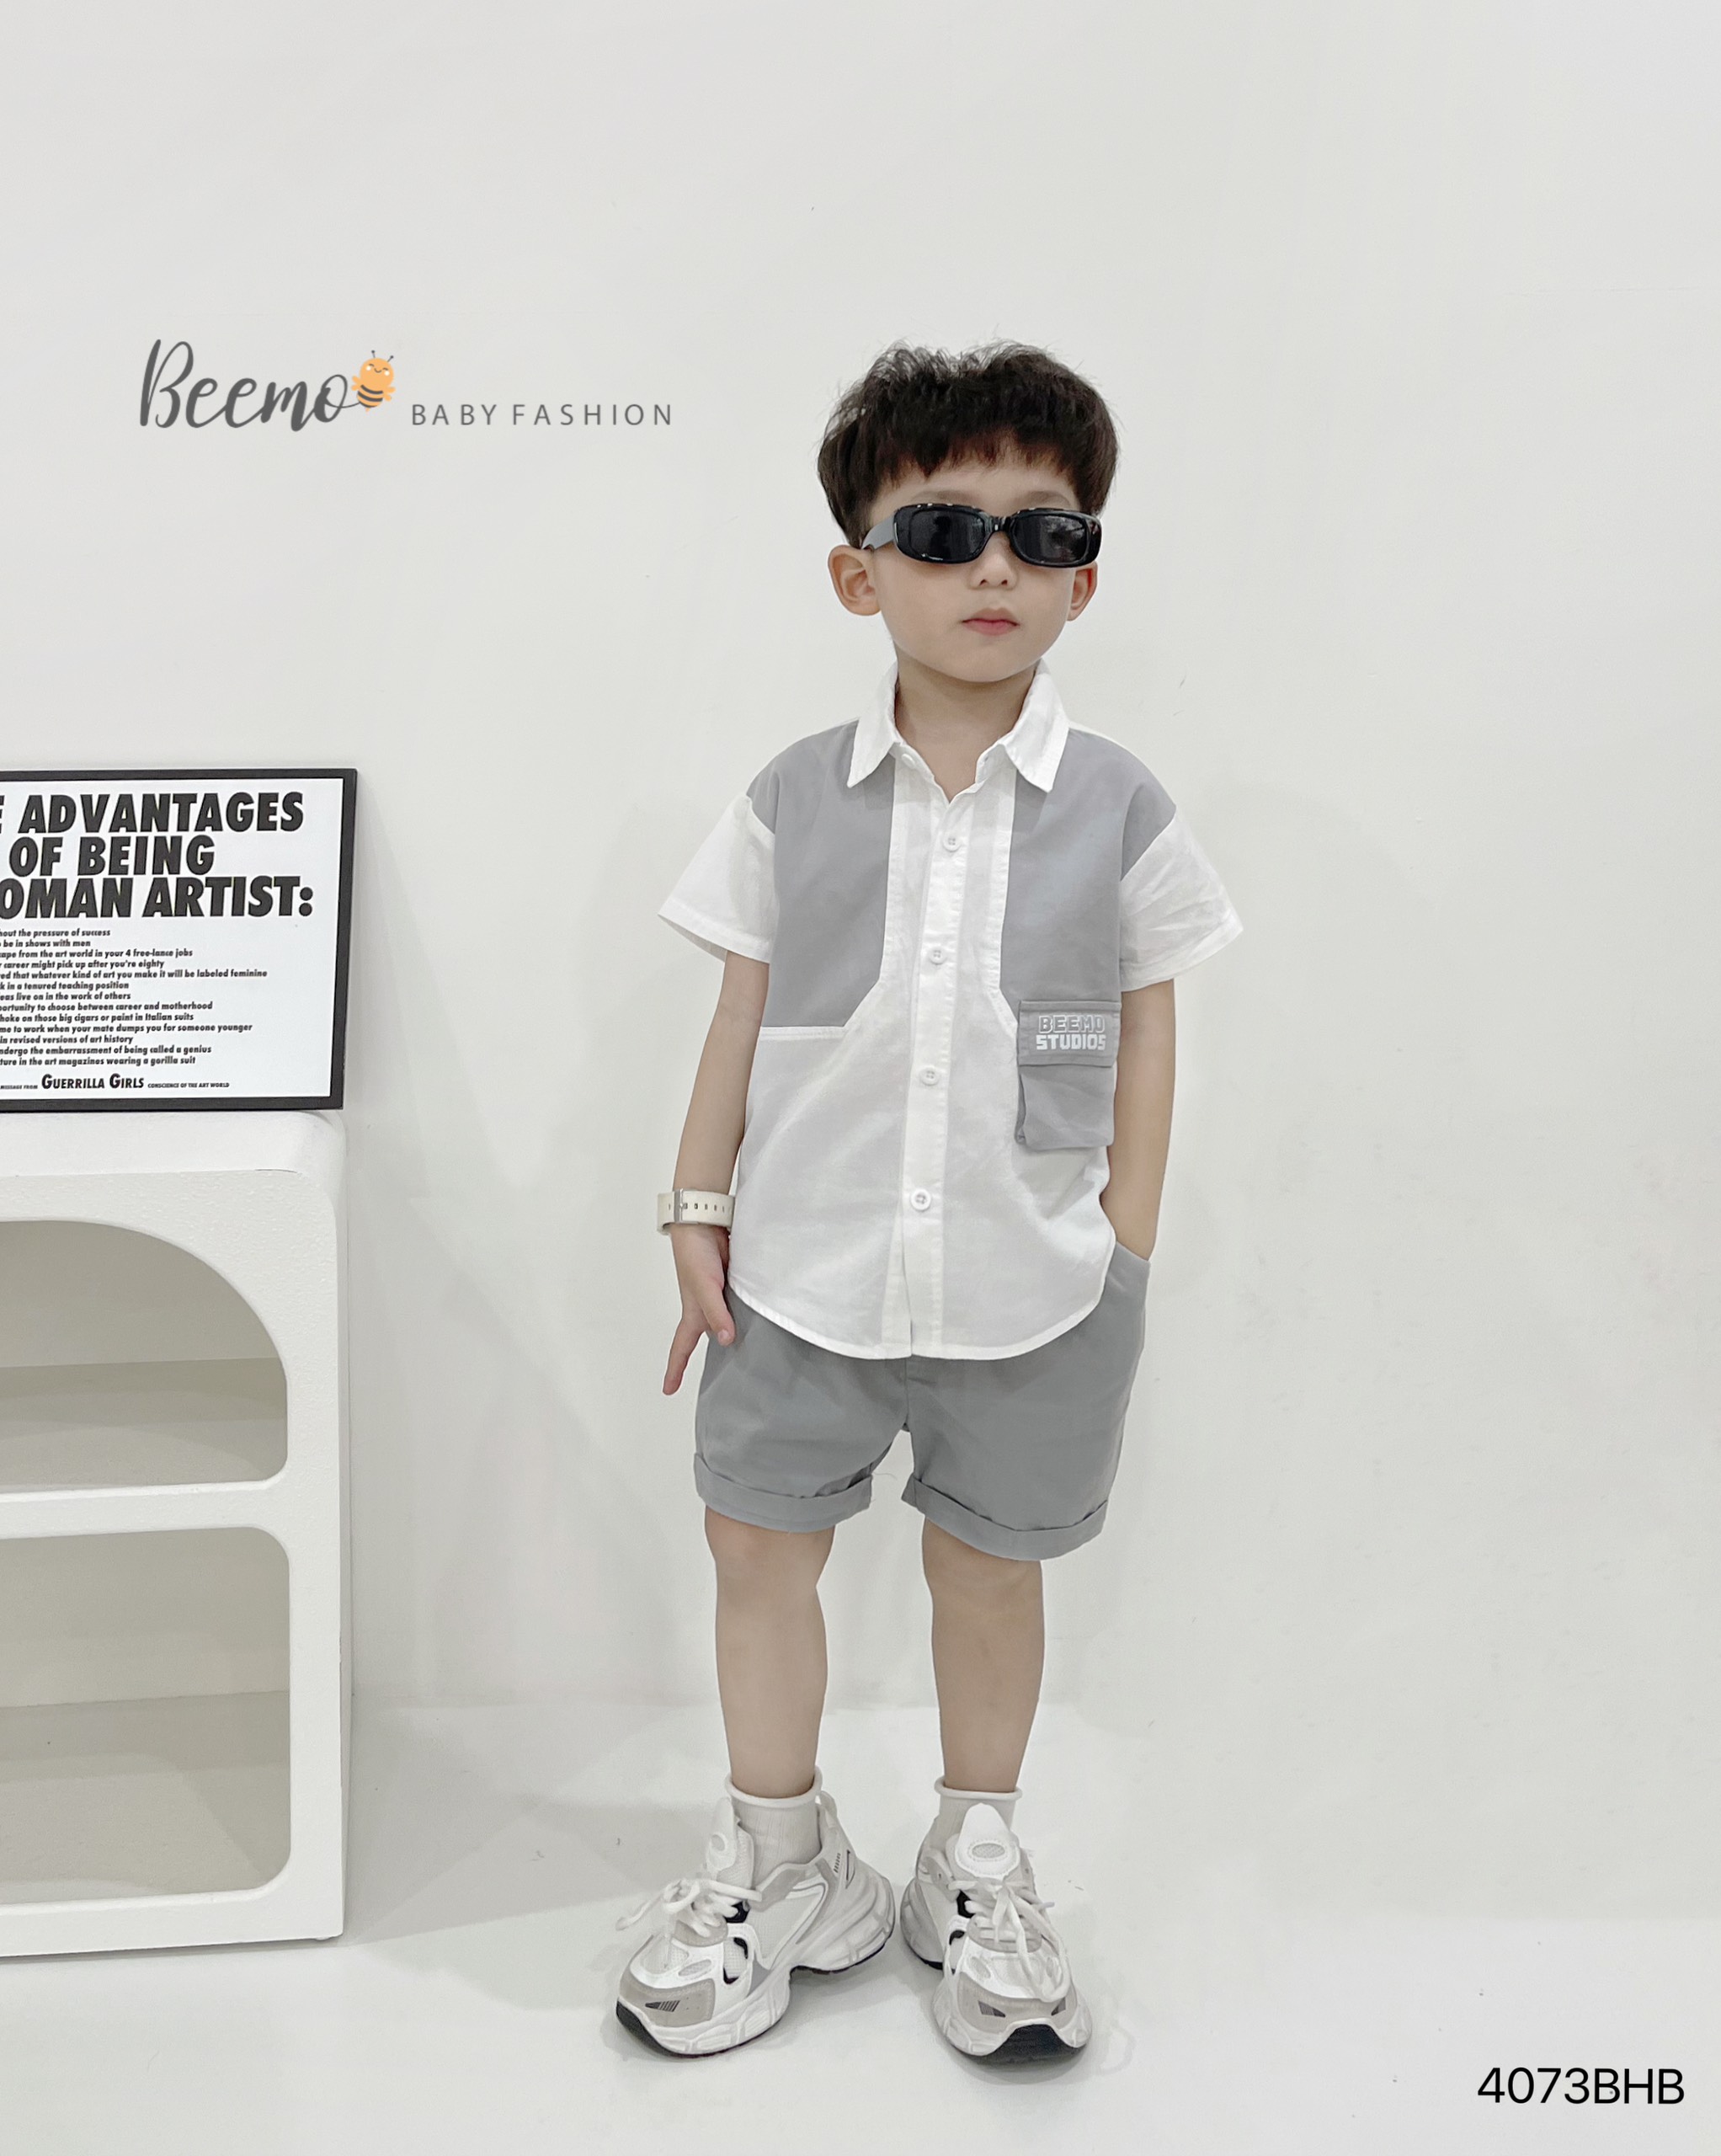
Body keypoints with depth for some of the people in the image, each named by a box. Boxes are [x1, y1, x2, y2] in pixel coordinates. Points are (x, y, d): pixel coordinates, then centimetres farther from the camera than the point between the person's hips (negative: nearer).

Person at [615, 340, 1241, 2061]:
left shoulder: (1118, 810, -2)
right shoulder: (793, 804, -1)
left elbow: (1145, 1037, 2)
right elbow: (740, 1021, 3)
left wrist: (1125, 1256, 1)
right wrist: (698, 1214, 2)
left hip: (1030, 1287, -1)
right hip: (804, 1272, 1)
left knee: (988, 1563, 14)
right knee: (760, 1545, 12)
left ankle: (976, 1865, 39)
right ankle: (777, 1863, 36)